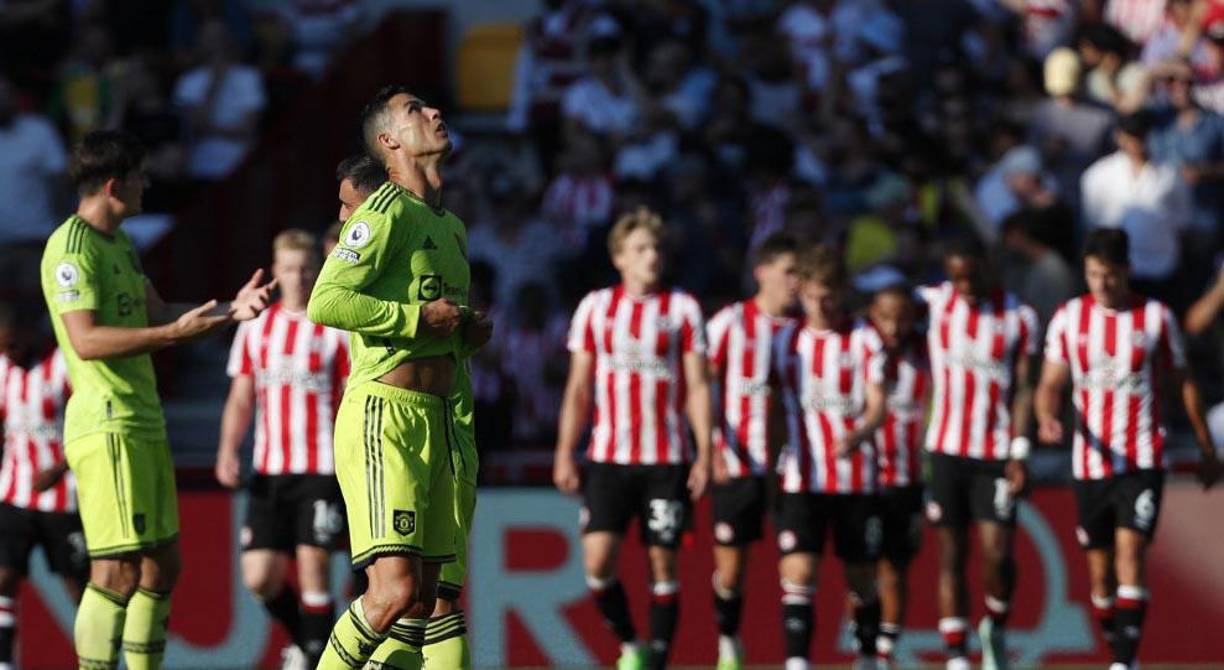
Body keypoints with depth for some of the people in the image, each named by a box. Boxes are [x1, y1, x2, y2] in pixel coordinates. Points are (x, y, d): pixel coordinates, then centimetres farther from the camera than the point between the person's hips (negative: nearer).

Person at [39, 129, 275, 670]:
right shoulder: (72, 248, -13)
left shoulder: (119, 244, 19)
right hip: (107, 426, -10)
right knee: (119, 569, -13)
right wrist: (174, 333, -28)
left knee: (161, 565, 12)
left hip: (143, 423, 10)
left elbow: (157, 314, 22)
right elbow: (86, 340, -22)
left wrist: (229, 310, 8)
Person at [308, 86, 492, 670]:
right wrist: (423, 316, -15)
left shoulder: (452, 226, 20)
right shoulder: (387, 211, -8)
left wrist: (467, 334, 12)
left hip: (433, 421, 9)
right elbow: (326, 303, -18)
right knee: (396, 589, -18)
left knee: (423, 599, 6)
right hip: (383, 415, -9)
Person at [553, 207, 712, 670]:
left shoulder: (682, 309, 4)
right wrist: (565, 454, 4)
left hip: (666, 459, -1)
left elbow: (698, 387, 2)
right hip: (607, 458, 1)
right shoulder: (595, 307, 8)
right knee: (597, 559, -11)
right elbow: (578, 388, 10)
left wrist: (704, 454, -7)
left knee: (663, 562, -1)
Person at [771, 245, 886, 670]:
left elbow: (877, 405, -8)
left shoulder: (863, 340, 0)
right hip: (801, 481, 1)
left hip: (856, 479, -1)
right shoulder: (786, 340, 7)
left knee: (862, 579, 7)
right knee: (798, 573, -14)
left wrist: (859, 434, -28)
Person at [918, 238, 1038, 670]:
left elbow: (1022, 388, 0)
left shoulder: (1018, 317, 1)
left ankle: (995, 630, 19)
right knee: (951, 556, 2)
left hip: (996, 454, -1)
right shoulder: (933, 302, 2)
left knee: (997, 553, -9)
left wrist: (1019, 453, -7)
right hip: (947, 450, 1)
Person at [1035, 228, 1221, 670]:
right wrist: (1047, 418, -19)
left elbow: (1183, 384, 10)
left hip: (1143, 463, -3)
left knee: (1130, 553, -17)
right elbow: (1051, 384, 4)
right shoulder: (1068, 318, 4)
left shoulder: (1156, 317, 0)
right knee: (1099, 568, 6)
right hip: (1090, 463, 3)